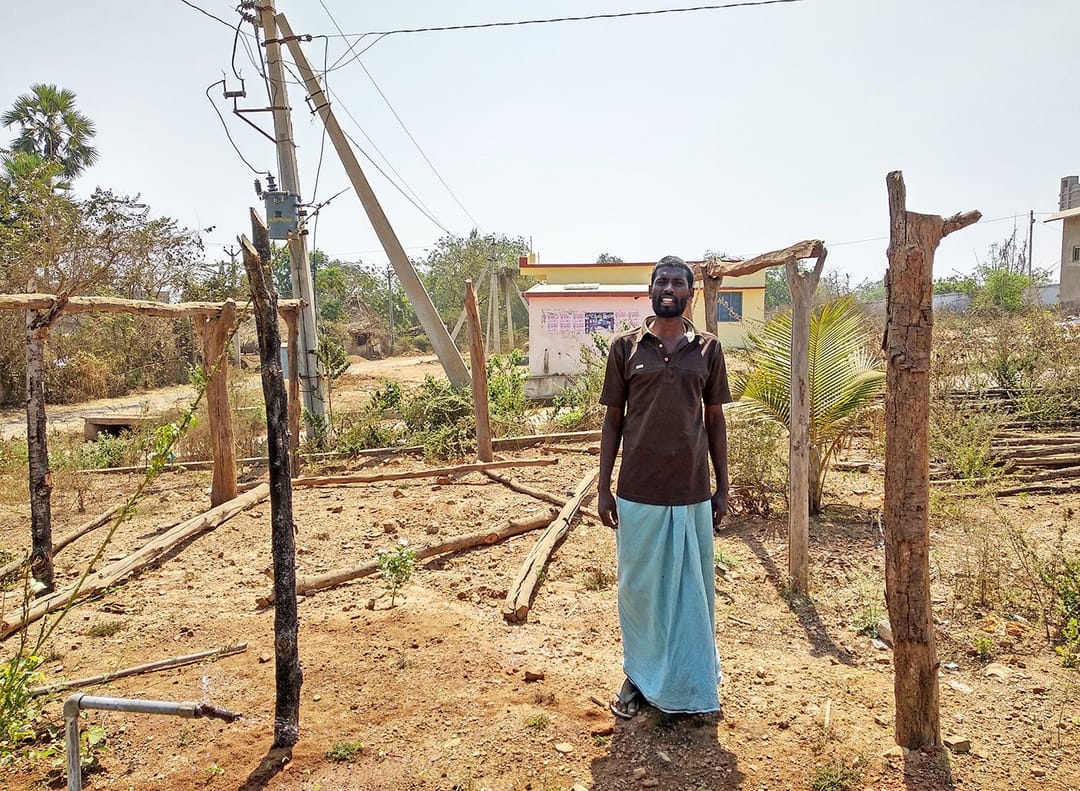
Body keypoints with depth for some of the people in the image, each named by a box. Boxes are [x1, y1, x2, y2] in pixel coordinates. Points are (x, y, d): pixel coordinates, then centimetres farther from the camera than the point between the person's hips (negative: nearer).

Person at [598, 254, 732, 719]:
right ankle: (639, 676, 31)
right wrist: (603, 487, 0)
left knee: (693, 589, 12)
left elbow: (715, 420, 9)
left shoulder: (707, 349, 4)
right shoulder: (626, 346, 0)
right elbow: (613, 419, 3)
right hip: (638, 491, -1)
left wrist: (722, 487, 7)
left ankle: (691, 683, 31)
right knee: (639, 587, 12)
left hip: (692, 491, 1)